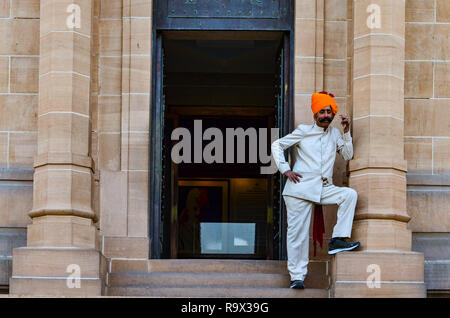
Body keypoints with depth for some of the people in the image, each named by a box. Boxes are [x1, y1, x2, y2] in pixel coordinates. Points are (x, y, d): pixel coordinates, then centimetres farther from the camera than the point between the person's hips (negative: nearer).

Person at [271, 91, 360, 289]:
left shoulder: (335, 134, 16)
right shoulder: (304, 131, 6)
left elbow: (347, 156, 13)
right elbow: (277, 145, 7)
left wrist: (346, 132, 2)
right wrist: (285, 169, -4)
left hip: (324, 189, 3)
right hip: (301, 188, -3)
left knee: (350, 194, -21)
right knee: (298, 231, -7)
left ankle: (338, 239, -20)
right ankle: (296, 276, -2)